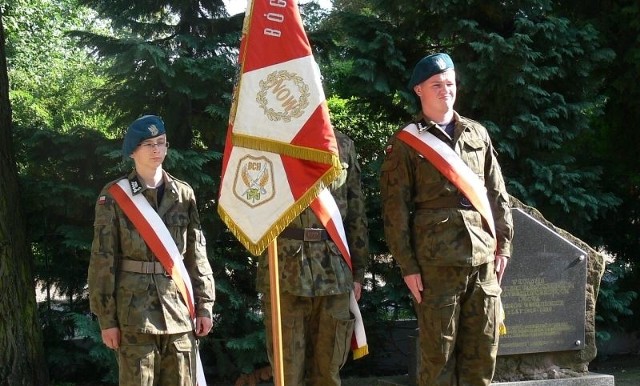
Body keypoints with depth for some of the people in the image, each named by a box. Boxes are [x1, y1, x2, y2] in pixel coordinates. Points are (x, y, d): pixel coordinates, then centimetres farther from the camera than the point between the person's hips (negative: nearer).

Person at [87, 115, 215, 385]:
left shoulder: (184, 194, 8)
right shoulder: (114, 197, -1)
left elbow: (197, 254, 9)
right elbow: (103, 260, -3)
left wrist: (204, 305, 4)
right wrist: (106, 318, -6)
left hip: (180, 308, 3)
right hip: (135, 309, -3)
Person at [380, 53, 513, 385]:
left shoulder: (478, 134, 14)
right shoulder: (405, 143, 0)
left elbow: (497, 194, 17)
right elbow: (395, 209, -4)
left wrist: (504, 243, 9)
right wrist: (407, 266, -8)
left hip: (483, 259, 4)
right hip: (436, 263, -4)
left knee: (483, 349, 8)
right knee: (438, 352, 1)